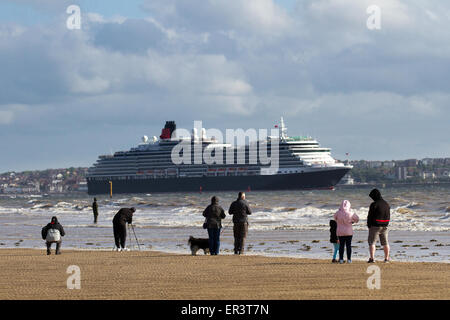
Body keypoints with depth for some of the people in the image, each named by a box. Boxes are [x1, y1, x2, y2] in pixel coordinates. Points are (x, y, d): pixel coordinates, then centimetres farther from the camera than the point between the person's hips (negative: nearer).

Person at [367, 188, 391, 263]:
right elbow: (388, 216, 11)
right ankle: (387, 258, 20)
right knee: (385, 242, 15)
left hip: (375, 226, -6)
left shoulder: (374, 204, -15)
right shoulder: (387, 204, 6)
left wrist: (369, 225, 0)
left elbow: (370, 216, -12)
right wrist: (386, 225, 14)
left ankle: (372, 258, -8)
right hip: (384, 226, 6)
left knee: (372, 242, 1)